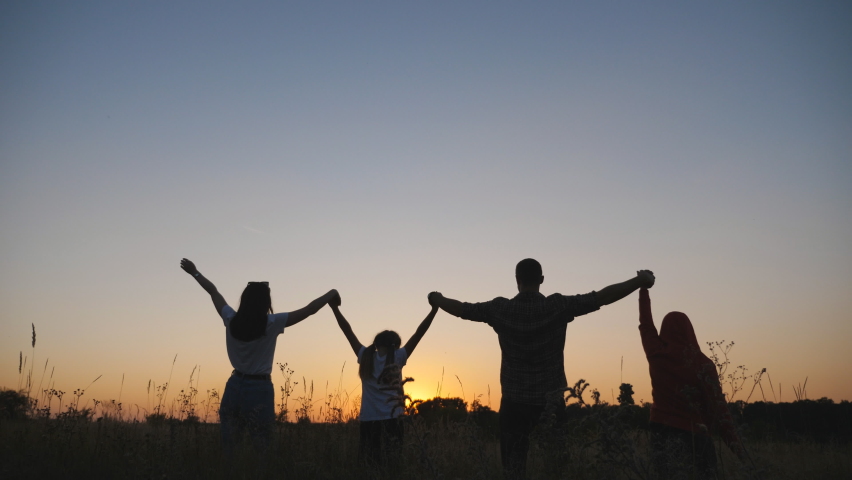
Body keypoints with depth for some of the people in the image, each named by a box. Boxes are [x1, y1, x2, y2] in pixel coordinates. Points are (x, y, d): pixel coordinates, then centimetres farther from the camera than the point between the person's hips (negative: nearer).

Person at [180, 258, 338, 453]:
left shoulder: (231, 320, -1)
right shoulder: (272, 323, -13)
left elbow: (213, 291, 14)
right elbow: (309, 310, -8)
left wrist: (194, 272, 27)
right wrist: (331, 294, 6)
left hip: (234, 388, 5)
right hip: (259, 390, -4)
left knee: (228, 446, 10)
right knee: (261, 447, 3)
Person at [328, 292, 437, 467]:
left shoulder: (365, 357, 3)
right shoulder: (397, 357, -2)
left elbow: (348, 331, 8)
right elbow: (418, 333, -1)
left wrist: (335, 308, 14)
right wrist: (434, 308, 2)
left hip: (368, 422, 2)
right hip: (391, 421, -2)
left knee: (370, 466, 3)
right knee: (391, 465, 0)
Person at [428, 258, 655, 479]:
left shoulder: (500, 309, -7)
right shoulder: (558, 306, -11)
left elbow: (461, 308, 5)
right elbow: (602, 297, -11)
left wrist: (437, 299, 24)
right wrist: (640, 281, -2)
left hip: (515, 402, 0)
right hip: (551, 401, 0)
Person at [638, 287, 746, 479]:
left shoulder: (657, 354, 0)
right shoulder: (703, 363, -5)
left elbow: (646, 323, 16)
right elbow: (718, 405, -9)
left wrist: (644, 288, 27)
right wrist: (734, 442, -7)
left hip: (663, 433, 1)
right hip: (694, 435, -1)